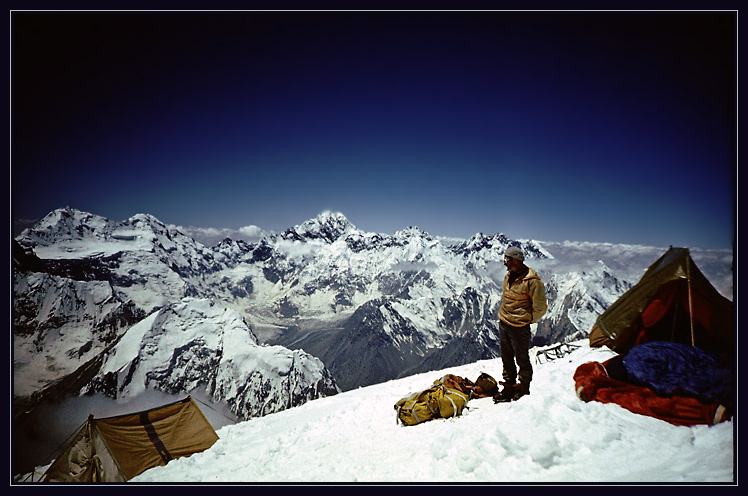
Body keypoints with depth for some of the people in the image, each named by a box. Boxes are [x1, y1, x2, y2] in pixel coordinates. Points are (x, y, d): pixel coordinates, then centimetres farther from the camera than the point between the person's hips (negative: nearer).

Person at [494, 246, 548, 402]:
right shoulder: (508, 277, 7)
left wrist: (527, 320, -2)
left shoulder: (532, 281, -17)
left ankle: (523, 388, 27)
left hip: (519, 327, -7)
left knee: (522, 360, 9)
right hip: (503, 324, 7)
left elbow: (541, 308, -11)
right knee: (507, 359, 16)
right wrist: (503, 315, 15)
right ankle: (508, 389, 28)